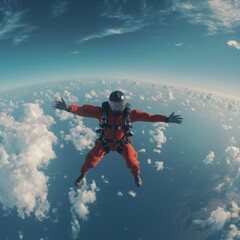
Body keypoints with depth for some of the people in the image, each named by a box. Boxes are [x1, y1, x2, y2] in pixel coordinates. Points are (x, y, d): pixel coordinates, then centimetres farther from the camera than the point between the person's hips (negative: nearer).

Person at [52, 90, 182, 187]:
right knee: (90, 160, 2)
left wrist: (166, 119, -35)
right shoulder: (102, 111, -26)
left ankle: (136, 175, 34)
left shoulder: (129, 113, -26)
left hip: (122, 142, 0)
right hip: (105, 141, 0)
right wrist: (69, 108, -49)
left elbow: (147, 116, -29)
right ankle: (83, 174, 38)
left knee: (132, 163, -5)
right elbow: (84, 109, -33)